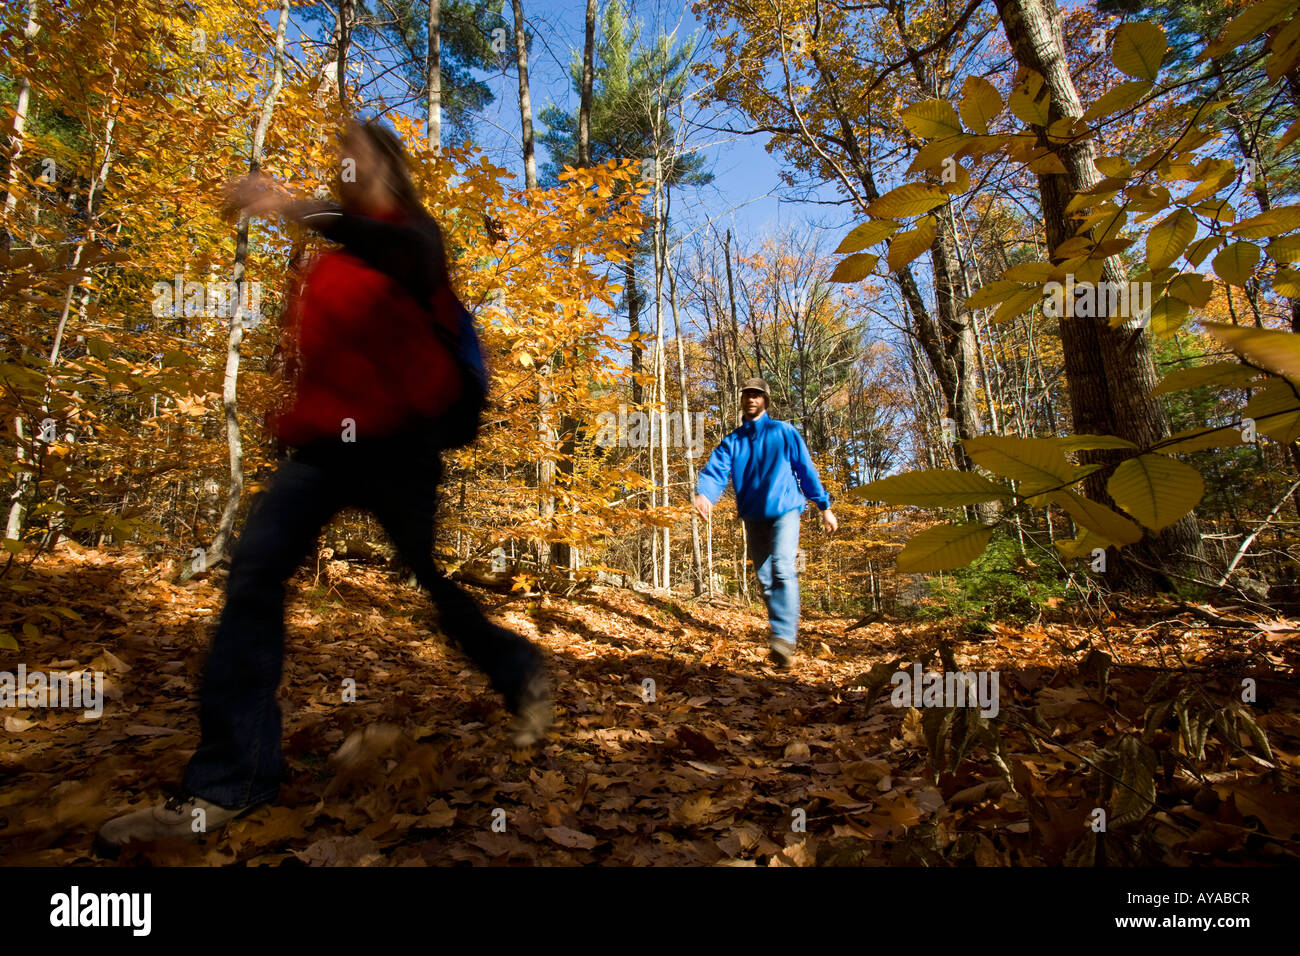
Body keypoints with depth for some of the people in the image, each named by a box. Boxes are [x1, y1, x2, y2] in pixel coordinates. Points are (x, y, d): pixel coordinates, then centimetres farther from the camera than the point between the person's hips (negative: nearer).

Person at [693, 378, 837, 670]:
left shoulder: (784, 432, 4)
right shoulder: (732, 442, 8)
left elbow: (806, 470, 5)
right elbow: (715, 471, -8)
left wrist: (824, 507, 4)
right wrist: (704, 494, -30)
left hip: (784, 509, -4)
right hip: (753, 516, 4)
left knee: (782, 567, -23)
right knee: (765, 578, 5)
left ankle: (784, 636, -30)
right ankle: (783, 637, 17)